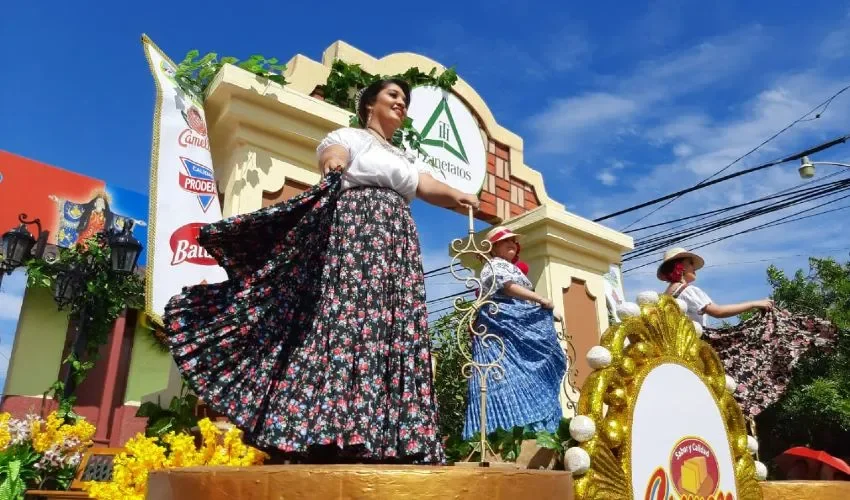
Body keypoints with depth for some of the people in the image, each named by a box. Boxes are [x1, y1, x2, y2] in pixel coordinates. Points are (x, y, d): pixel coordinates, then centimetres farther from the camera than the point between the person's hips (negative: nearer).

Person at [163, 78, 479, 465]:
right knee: (344, 322, -20)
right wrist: (333, 168, -33)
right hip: (352, 234, -6)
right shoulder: (347, 136, 12)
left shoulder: (408, 158, 28)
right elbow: (330, 159, -10)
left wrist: (457, 197, -10)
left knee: (396, 337, -5)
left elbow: (428, 186, 10)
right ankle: (330, 431, -22)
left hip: (397, 248, 6)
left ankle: (392, 437, -7)